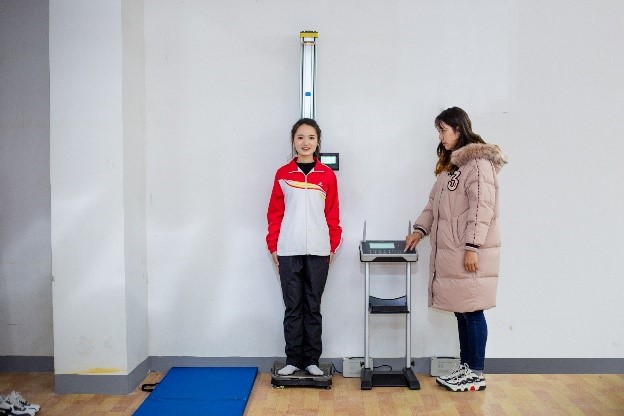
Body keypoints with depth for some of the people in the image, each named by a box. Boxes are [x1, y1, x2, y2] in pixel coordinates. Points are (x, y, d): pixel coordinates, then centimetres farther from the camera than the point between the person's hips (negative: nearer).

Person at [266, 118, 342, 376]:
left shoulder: (327, 175, 3)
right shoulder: (283, 174, 3)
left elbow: (332, 214, 5)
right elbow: (274, 213, 5)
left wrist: (333, 245, 2)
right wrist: (273, 246, 2)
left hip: (318, 251, 0)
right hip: (288, 252, 0)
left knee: (313, 307, 7)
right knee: (293, 306, 6)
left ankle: (312, 360, 16)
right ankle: (293, 359, 14)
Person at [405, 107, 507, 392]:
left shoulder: (479, 162, -10)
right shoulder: (450, 163, 20)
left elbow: (482, 206, -17)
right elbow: (435, 203, 23)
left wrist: (472, 247, -20)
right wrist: (420, 229, 12)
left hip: (470, 253, -9)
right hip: (449, 253, 9)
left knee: (472, 312, -2)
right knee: (461, 311, 12)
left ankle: (477, 375, 7)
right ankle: (465, 367, 21)